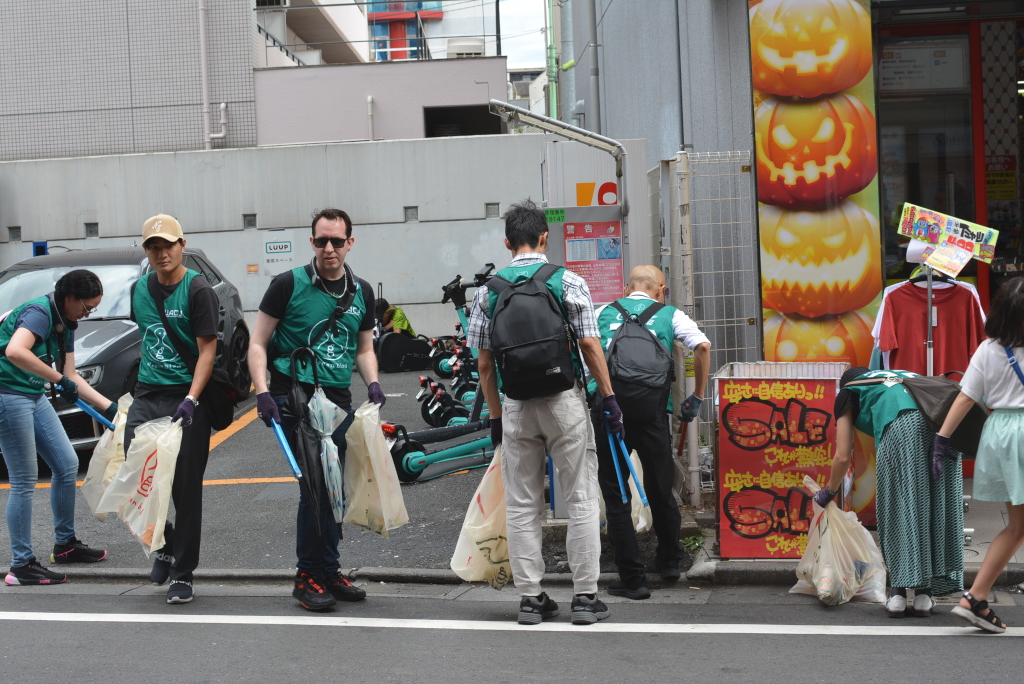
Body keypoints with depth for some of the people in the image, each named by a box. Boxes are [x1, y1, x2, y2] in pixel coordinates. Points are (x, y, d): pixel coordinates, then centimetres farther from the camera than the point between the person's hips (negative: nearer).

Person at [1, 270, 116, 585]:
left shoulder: (65, 325, 11)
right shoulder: (39, 312, -18)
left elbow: (71, 376, 16)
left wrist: (110, 407, 12)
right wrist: (59, 380, -29)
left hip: (34, 397, 10)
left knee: (67, 464, 12)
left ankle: (65, 544, 27)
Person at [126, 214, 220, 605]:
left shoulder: (197, 290, -8)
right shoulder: (139, 290, 10)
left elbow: (208, 349, -11)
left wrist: (190, 400, -21)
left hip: (186, 397, -5)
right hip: (146, 396, 5)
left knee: (186, 489, 0)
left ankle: (182, 573, 10)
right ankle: (164, 544, 24)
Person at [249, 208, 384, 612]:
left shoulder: (361, 292, 11)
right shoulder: (289, 285, -4)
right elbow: (258, 344, -2)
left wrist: (372, 383, 2)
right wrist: (262, 392, -15)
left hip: (338, 398, 5)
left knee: (335, 487, 9)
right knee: (318, 484, -12)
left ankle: (326, 573, 22)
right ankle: (310, 576, -1)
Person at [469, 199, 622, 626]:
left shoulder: (489, 291, 4)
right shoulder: (567, 282, -2)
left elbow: (484, 362, 5)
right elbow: (590, 344, -5)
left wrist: (496, 414, 14)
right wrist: (608, 397, 3)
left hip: (515, 405, 2)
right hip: (564, 400, -2)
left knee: (522, 506, 9)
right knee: (582, 501, 5)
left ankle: (530, 598, 11)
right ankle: (585, 596, 5)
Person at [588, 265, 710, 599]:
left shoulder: (604, 312, 21)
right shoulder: (669, 314, 17)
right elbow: (703, 347, 2)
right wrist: (697, 397, 10)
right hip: (650, 406, 0)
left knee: (615, 497, 5)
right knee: (660, 490, 16)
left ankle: (632, 579, 6)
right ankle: (669, 563, 34)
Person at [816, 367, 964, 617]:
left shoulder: (848, 393, 29)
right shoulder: (902, 376, 43)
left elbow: (843, 456, 25)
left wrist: (828, 492, 42)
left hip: (902, 427, -4)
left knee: (898, 510, 6)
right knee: (940, 509, 10)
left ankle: (898, 593, 6)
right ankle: (923, 596, 11)